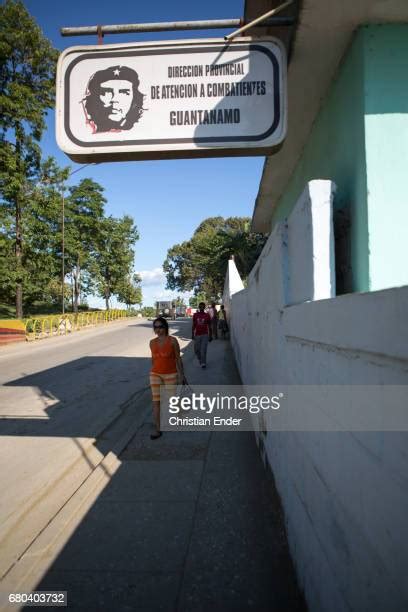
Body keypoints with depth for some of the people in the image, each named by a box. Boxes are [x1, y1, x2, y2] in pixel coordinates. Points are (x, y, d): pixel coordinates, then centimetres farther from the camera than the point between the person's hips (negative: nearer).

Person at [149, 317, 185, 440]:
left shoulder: (172, 340, -9)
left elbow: (178, 358, -5)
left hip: (171, 374, -3)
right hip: (155, 375, 3)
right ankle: (158, 430, 5)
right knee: (156, 402, -1)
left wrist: (181, 374, -6)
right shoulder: (152, 342, 2)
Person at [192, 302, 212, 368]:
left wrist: (210, 336, 2)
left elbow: (209, 326, 4)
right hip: (197, 335, 2)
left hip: (205, 335, -2)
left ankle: (203, 363, 1)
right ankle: (200, 360, 33)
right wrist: (192, 334, 5)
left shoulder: (207, 315, 0)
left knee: (203, 350, -8)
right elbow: (193, 325, 9)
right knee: (196, 350, 8)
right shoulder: (195, 315, 4)